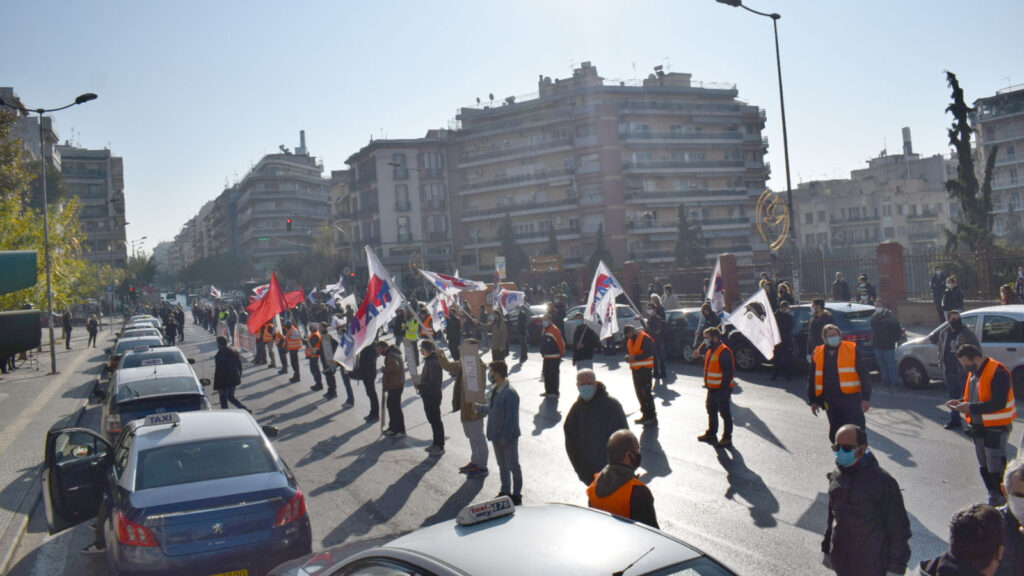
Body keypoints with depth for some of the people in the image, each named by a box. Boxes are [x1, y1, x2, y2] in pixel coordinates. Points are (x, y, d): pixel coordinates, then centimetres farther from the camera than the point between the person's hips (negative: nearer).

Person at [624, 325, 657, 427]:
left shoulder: (645, 338, -13)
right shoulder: (630, 340, 15)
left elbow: (649, 353, -20)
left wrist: (635, 357, -22)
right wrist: (628, 357, 3)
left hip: (645, 369, -9)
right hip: (635, 369, 9)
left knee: (646, 393, -9)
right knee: (639, 393, 12)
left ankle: (652, 418, -5)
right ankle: (646, 415, 22)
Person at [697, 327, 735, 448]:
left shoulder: (724, 352, -19)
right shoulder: (710, 351, 13)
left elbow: (728, 372, -21)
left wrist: (725, 388, -22)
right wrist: (707, 384, 21)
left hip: (722, 389, -10)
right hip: (712, 388, 10)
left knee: (725, 413, 0)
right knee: (711, 411, 19)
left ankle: (727, 438, 7)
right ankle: (711, 434, 33)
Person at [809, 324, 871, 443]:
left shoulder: (852, 350, 0)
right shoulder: (818, 353, 9)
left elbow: (863, 375, -1)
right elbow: (813, 379, 16)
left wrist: (866, 398, -7)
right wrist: (813, 401, 15)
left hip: (850, 398, -3)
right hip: (829, 400, 4)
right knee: (835, 433, 10)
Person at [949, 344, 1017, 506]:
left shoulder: (998, 373, -21)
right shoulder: (975, 372, 8)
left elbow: (998, 403, -26)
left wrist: (971, 408, -25)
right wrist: (960, 402, 2)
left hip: (996, 427, -9)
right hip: (979, 426, 9)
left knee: (996, 468, -4)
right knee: (984, 467, 17)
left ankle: (1001, 505, 6)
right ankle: (993, 499, 29)